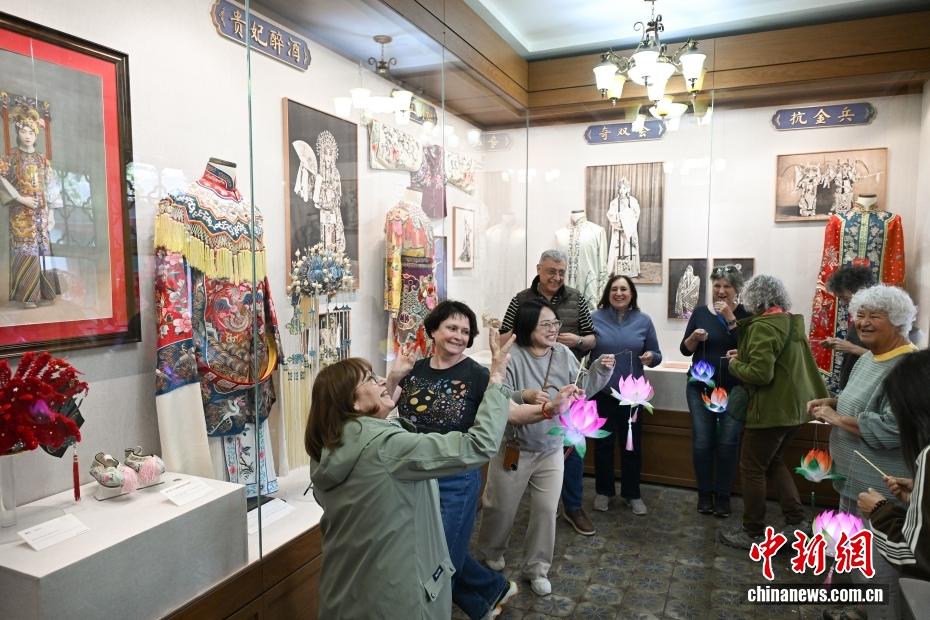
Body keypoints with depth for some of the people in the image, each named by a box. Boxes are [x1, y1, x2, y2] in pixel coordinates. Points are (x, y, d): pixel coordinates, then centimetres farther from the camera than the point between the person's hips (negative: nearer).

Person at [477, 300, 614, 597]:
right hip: (513, 447, -3)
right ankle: (491, 552, 43)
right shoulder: (511, 356, -19)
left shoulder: (564, 354, -4)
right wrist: (525, 396, -34)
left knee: (546, 509, 10)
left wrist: (599, 370, -10)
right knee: (501, 506, 14)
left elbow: (579, 391, 1)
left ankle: (536, 568, 29)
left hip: (551, 449, 4)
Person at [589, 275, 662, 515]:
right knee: (603, 443, 10)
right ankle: (604, 491, 27)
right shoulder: (595, 318, -4)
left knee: (632, 444, 10)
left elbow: (657, 356, 4)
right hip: (602, 391, -1)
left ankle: (632, 494, 27)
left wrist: (651, 357, -17)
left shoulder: (644, 320, -1)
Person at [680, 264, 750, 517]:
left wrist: (730, 318, -20)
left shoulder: (745, 314, -2)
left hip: (734, 389, -1)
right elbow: (685, 350, 5)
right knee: (702, 442, -1)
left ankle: (723, 495, 16)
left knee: (728, 443, -1)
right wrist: (694, 337, -15)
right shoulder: (700, 312, 4)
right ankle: (704, 493, 16)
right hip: (700, 387, 1)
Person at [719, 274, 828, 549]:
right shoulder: (791, 322, 9)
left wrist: (735, 364, -7)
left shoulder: (764, 326, -20)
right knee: (774, 462, 23)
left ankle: (754, 534, 11)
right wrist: (745, 355, 7)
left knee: (751, 468, 2)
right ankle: (796, 522, 23)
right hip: (793, 405, 10)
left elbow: (760, 373, -26)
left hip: (773, 409, -10)